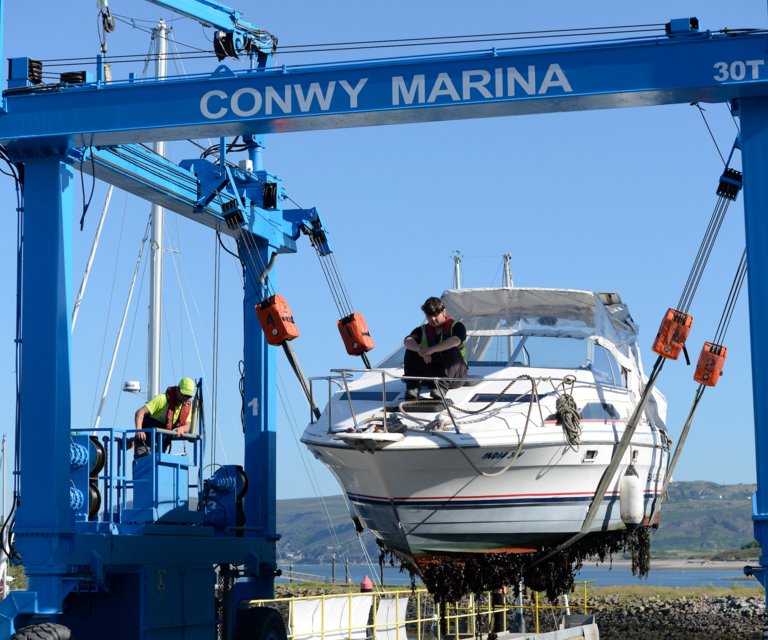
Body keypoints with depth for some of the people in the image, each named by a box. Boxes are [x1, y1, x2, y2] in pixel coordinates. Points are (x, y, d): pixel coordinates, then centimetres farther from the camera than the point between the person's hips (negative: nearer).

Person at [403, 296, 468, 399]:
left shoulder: (455, 326, -3)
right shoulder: (423, 330, 8)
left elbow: (455, 341, -27)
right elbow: (408, 341, -12)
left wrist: (431, 350, -34)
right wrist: (420, 349, -35)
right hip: (431, 378, 3)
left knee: (453, 352, -31)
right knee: (411, 351, -12)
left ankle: (442, 387, -45)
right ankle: (412, 388, -24)